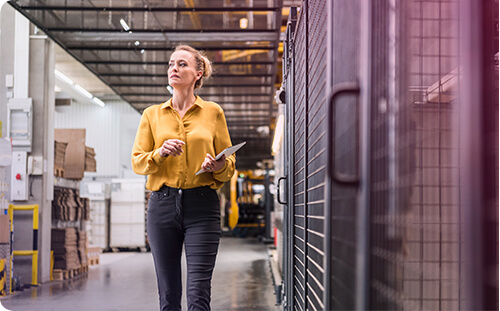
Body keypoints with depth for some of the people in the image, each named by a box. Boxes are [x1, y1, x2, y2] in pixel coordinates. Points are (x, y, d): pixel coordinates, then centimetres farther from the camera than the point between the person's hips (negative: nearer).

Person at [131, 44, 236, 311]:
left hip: (202, 204, -1)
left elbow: (229, 162, 11)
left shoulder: (213, 112, 8)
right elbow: (137, 161, 8)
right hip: (163, 203, 2)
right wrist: (160, 153, -12)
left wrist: (219, 166, -12)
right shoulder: (152, 114, 11)